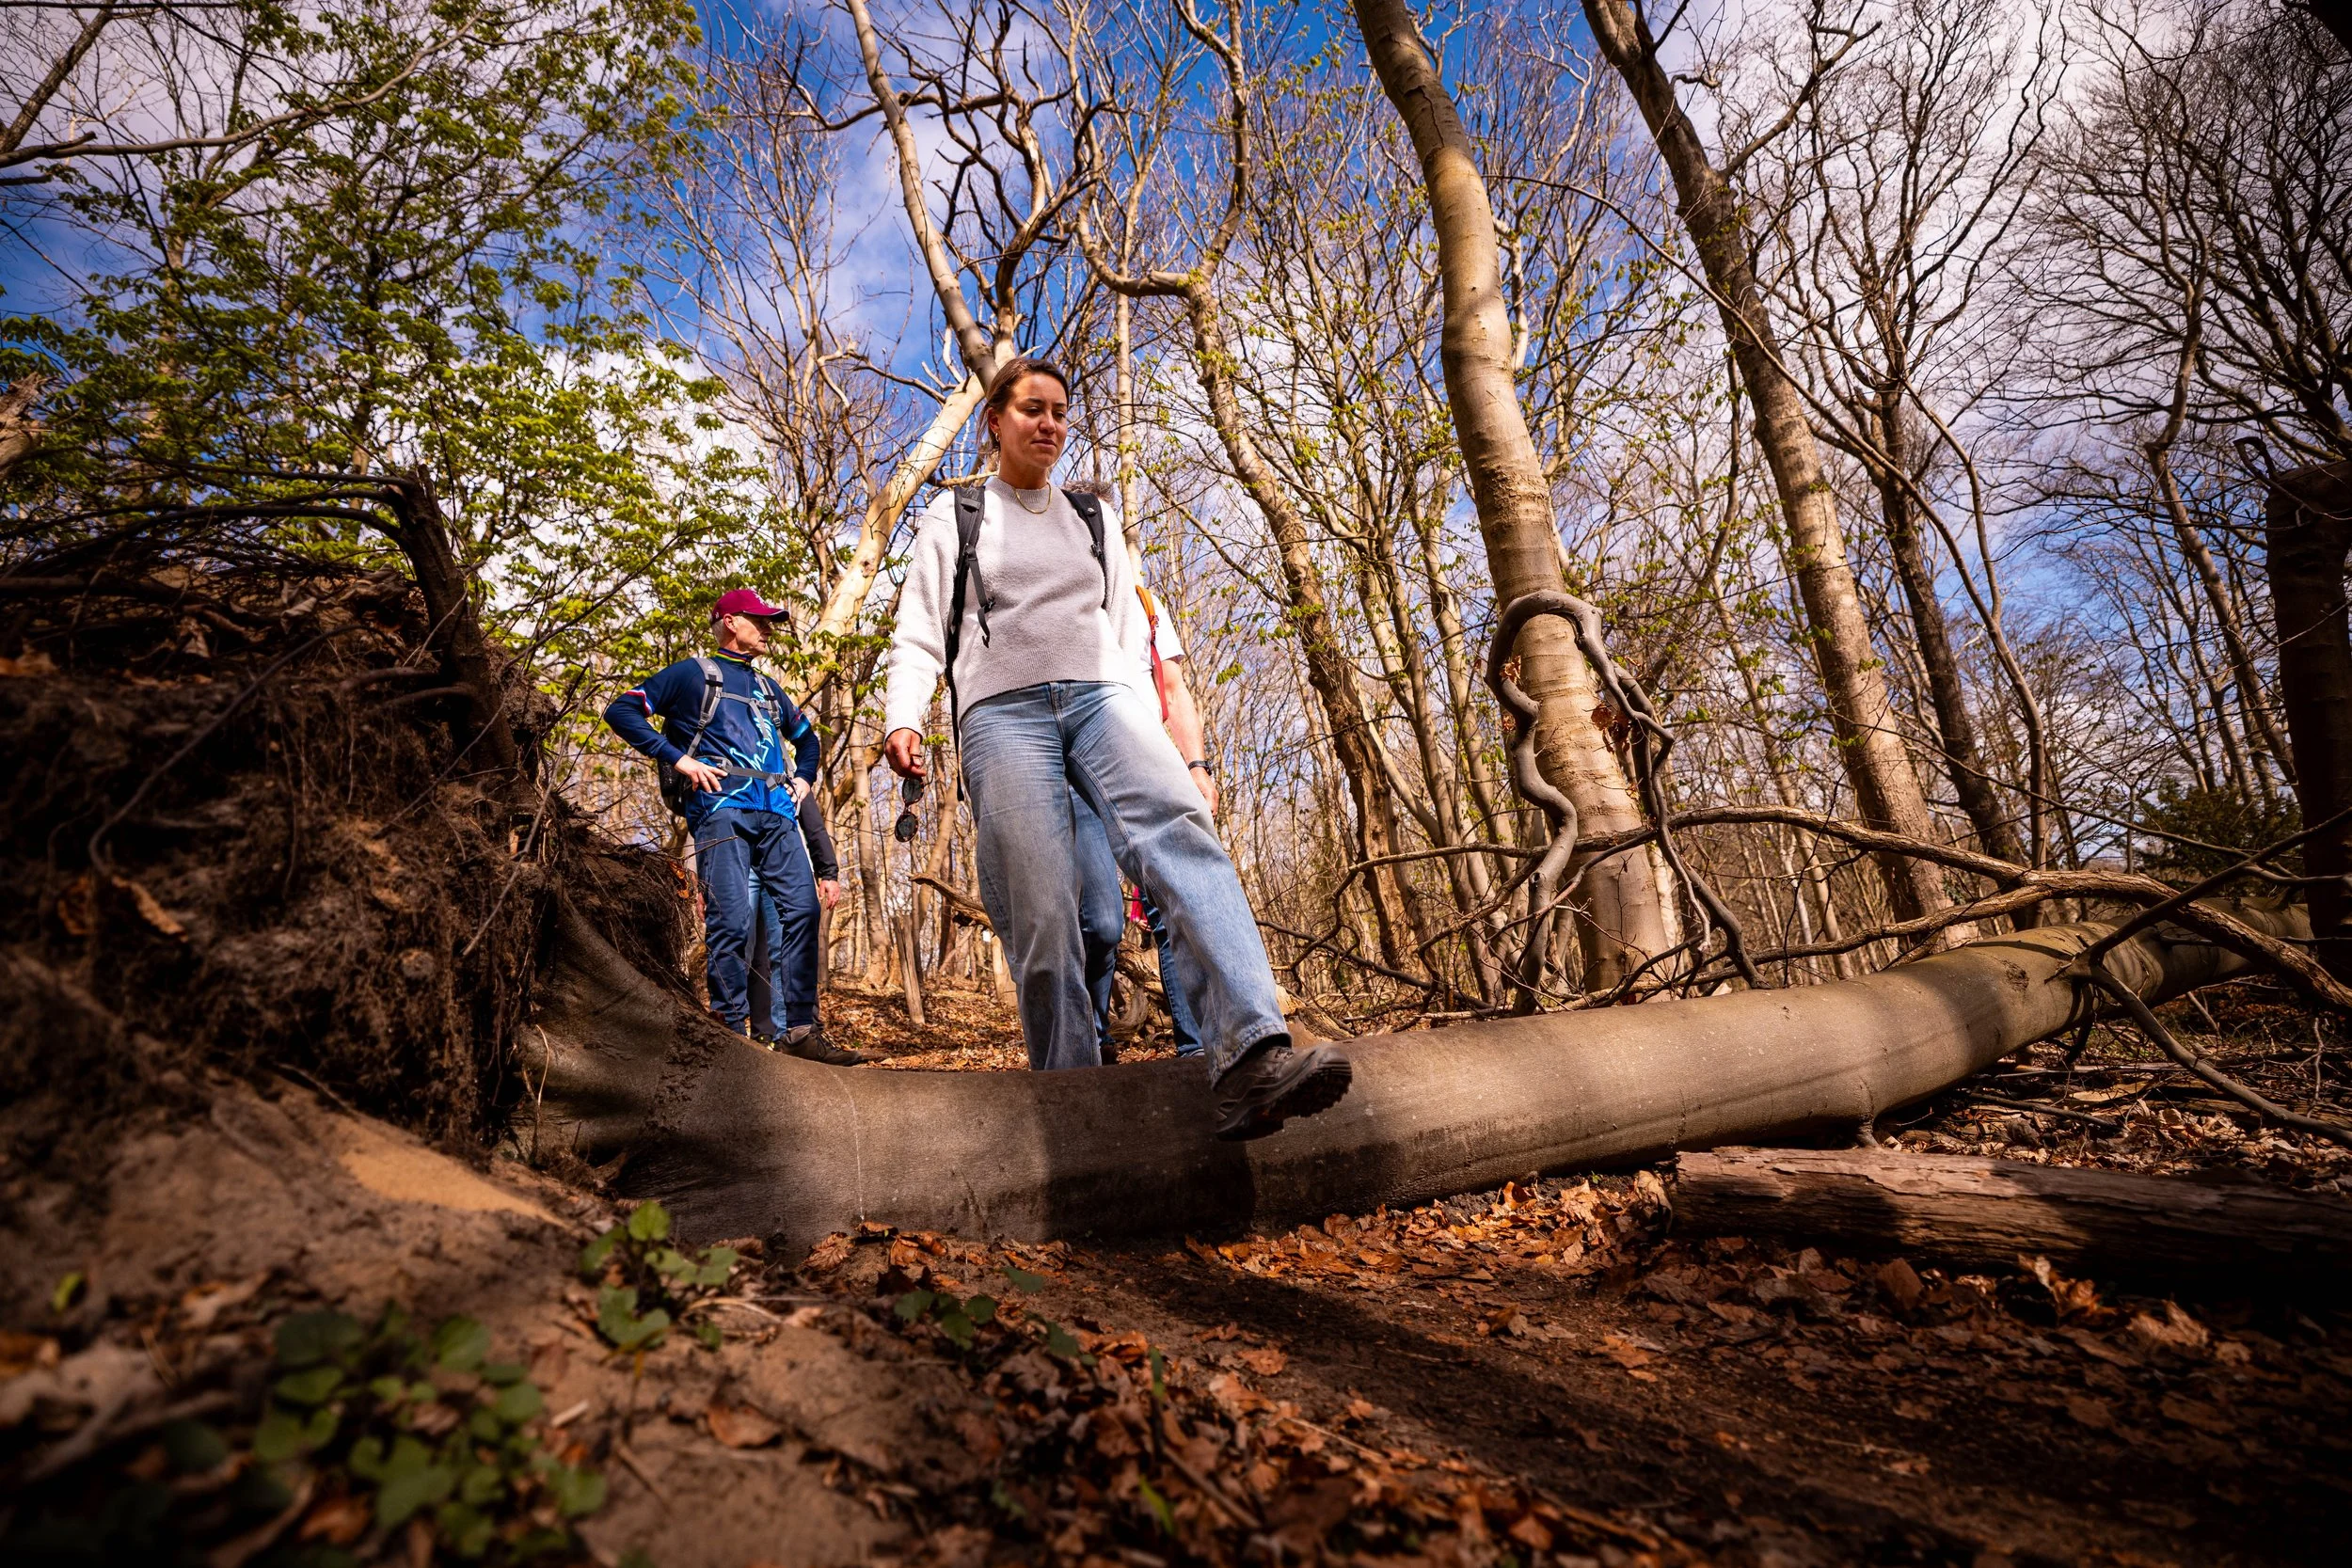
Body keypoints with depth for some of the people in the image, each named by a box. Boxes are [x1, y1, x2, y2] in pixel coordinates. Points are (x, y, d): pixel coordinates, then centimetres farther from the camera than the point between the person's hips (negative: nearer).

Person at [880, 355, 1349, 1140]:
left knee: (1179, 830, -29)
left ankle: (1251, 1054, -45)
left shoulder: (1094, 519, 26)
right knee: (1041, 920, -16)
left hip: (1101, 695, 1)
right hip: (1003, 708, -1)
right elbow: (920, 633, 10)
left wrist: (1146, 737, 10)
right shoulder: (955, 516, 19)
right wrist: (902, 718, -9)